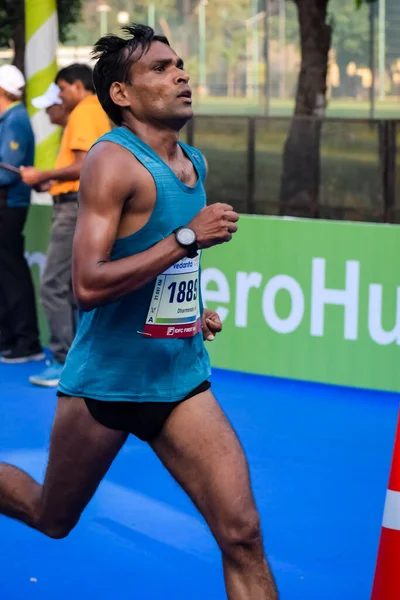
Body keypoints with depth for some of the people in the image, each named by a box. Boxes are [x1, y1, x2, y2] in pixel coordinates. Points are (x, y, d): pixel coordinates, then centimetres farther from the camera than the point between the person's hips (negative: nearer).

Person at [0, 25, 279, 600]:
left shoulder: (195, 164, 7)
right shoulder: (114, 159, -17)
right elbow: (88, 285, -27)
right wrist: (189, 238, -28)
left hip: (181, 379, 6)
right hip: (105, 380, -5)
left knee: (242, 533, -7)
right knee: (52, 519, 16)